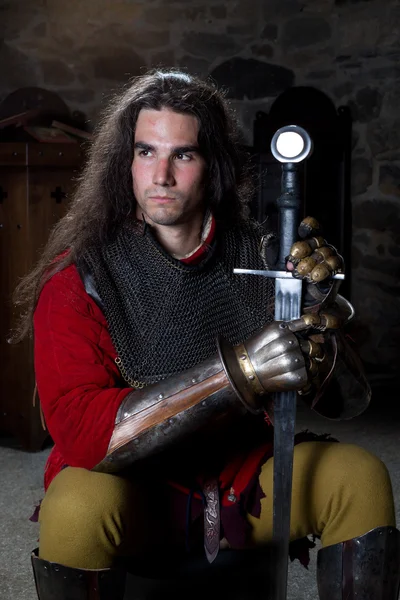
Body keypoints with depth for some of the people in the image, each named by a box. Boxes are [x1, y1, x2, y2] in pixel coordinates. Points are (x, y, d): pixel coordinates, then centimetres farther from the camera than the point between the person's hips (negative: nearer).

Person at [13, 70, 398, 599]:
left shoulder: (262, 256, -6)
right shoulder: (79, 276, -14)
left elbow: (346, 403, -5)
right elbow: (78, 430, -27)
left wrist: (320, 305, -26)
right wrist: (237, 371, -34)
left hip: (245, 476, 3)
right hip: (130, 486, -2)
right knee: (76, 507, -32)